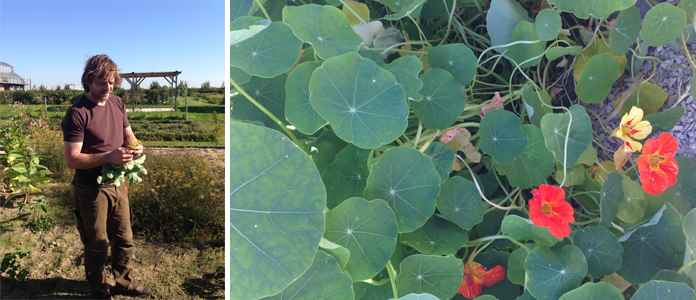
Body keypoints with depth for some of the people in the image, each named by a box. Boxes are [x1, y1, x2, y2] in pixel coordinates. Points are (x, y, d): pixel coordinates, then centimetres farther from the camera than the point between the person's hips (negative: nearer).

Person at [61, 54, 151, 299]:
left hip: (117, 184, 6)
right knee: (97, 246, 10)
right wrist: (109, 156, -29)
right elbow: (71, 160, -19)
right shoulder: (77, 113, -17)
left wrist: (135, 147, -8)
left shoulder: (117, 103, 3)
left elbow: (128, 133, 15)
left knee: (124, 239, 17)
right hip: (91, 189, -6)